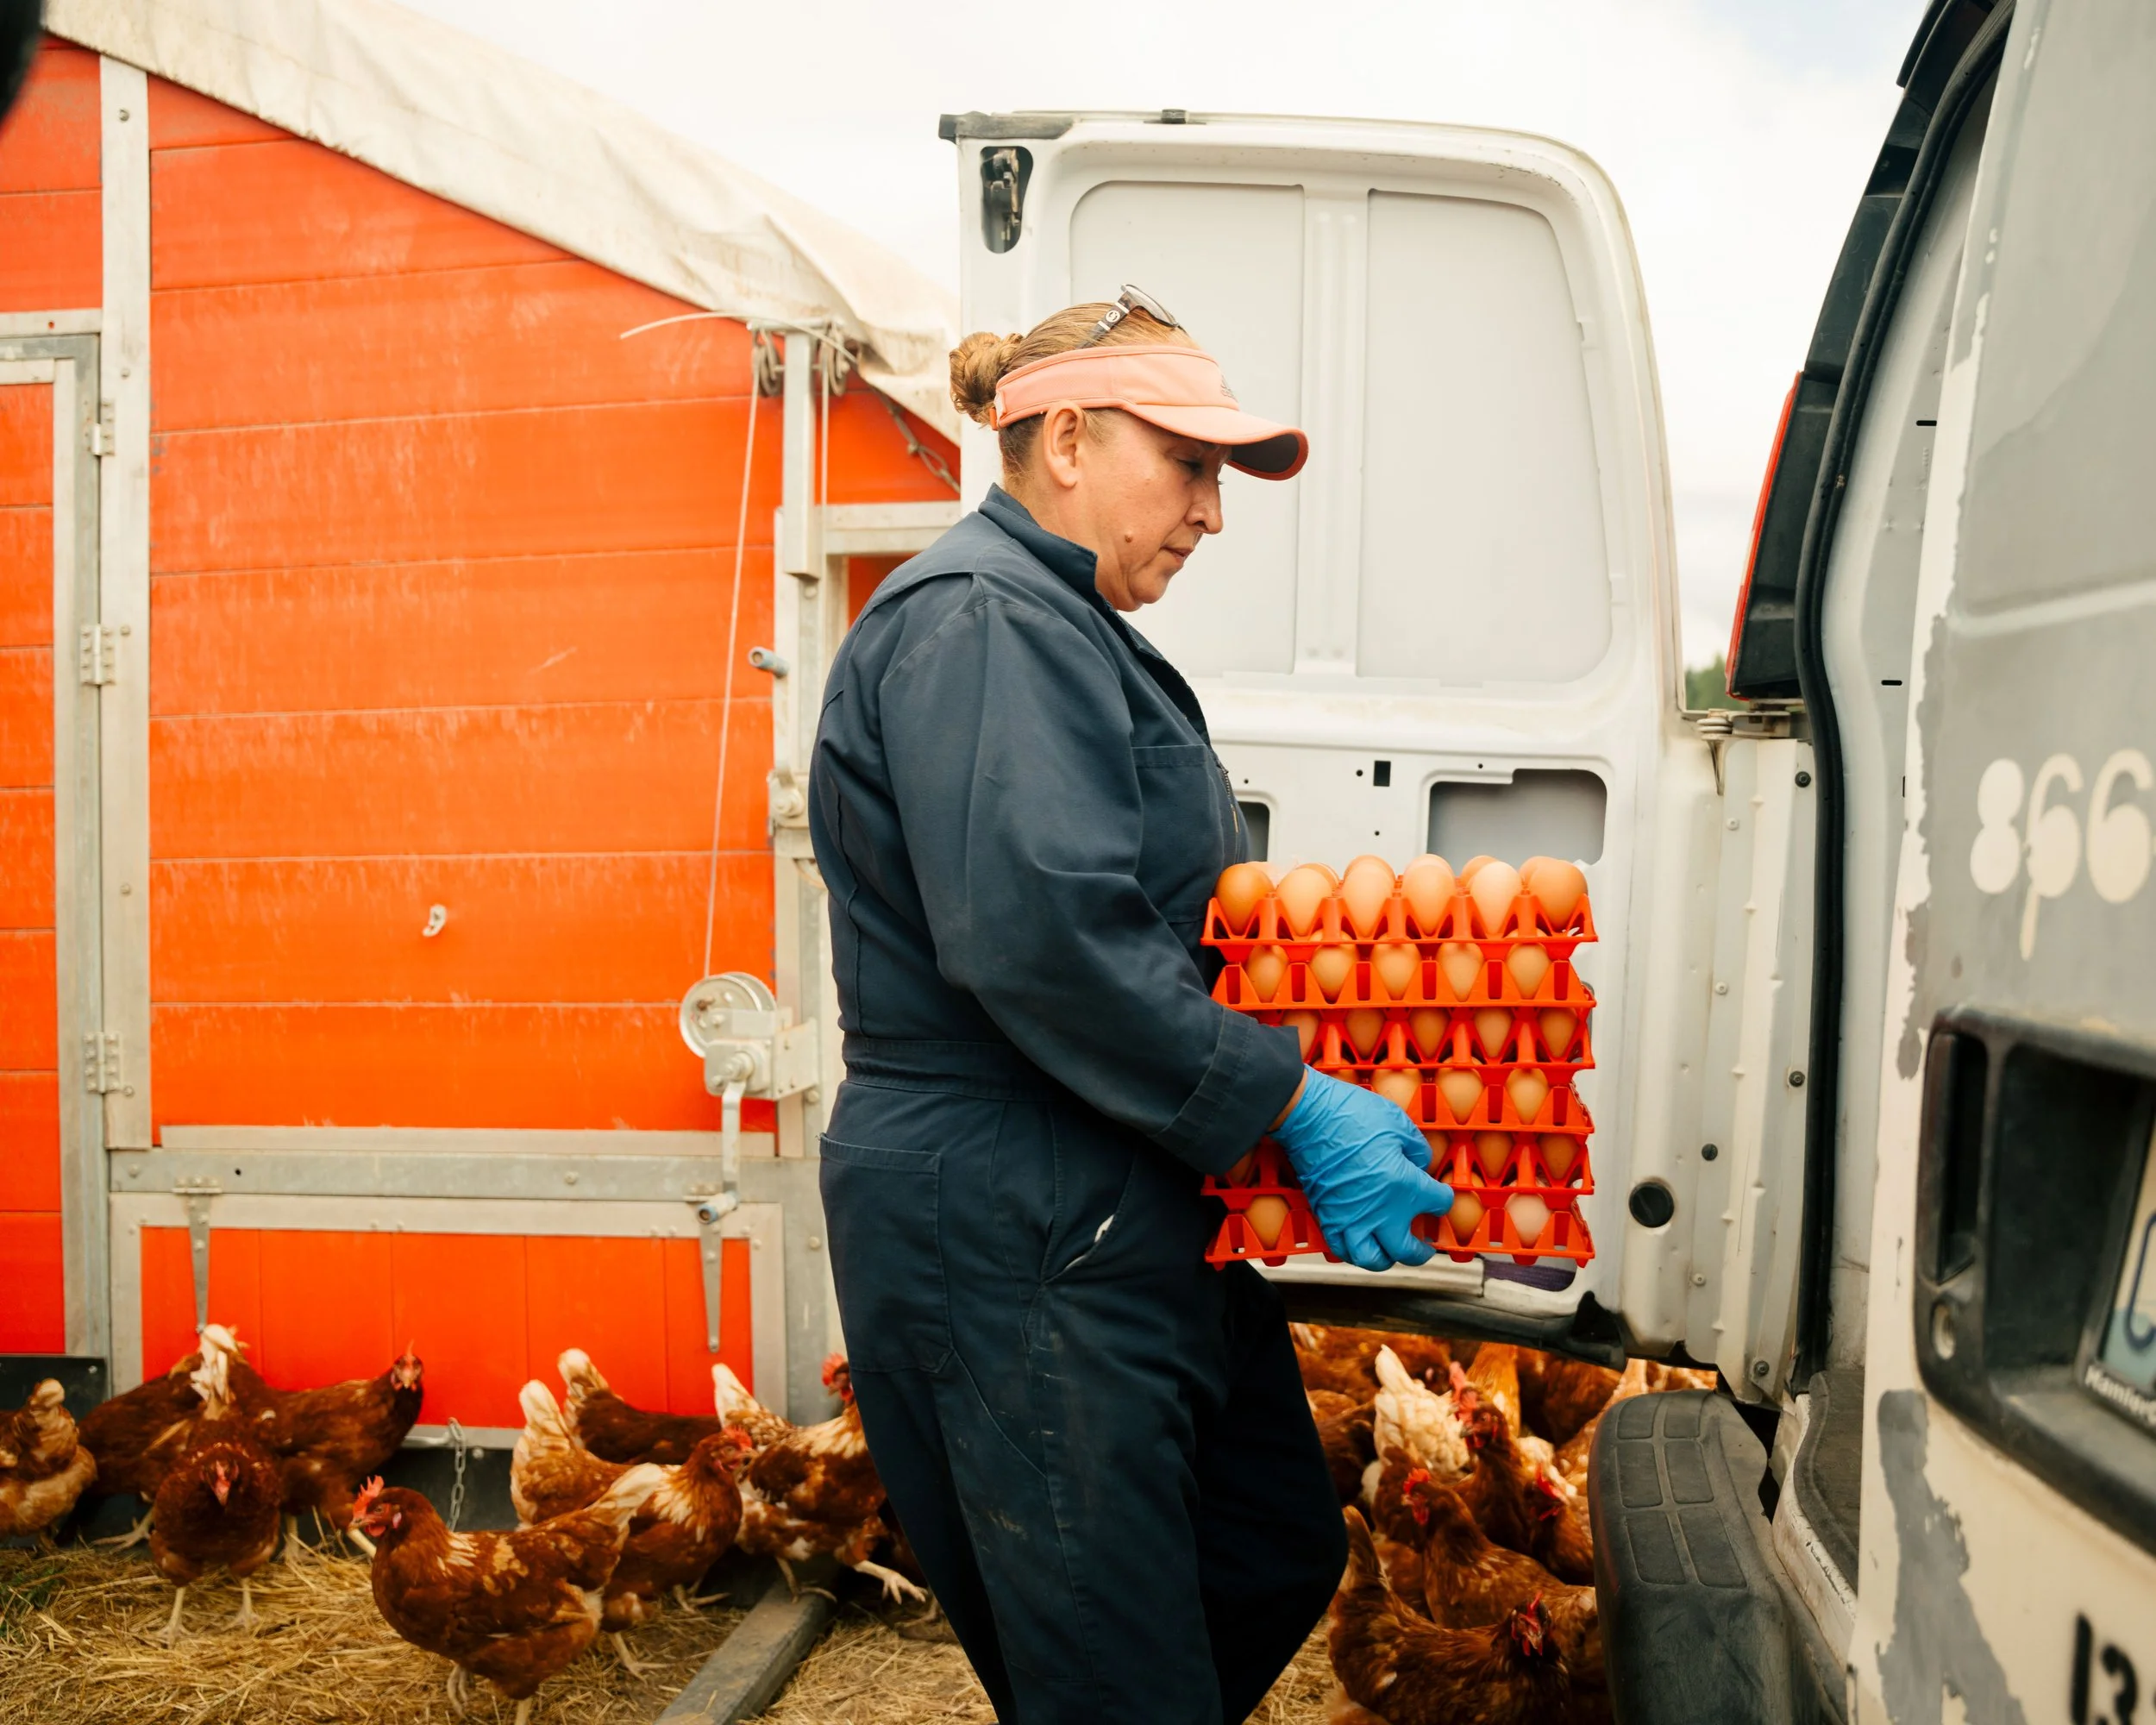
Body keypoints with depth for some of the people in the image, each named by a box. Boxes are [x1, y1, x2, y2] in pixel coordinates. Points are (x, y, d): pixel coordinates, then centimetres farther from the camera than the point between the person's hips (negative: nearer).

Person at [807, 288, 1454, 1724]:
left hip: (1135, 1220, 11)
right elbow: (1044, 938, -27)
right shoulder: (980, 618, -15)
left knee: (1280, 1557, 20)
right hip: (1009, 1242, -11)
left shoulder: (1067, 628, 19)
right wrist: (1290, 1104, -19)